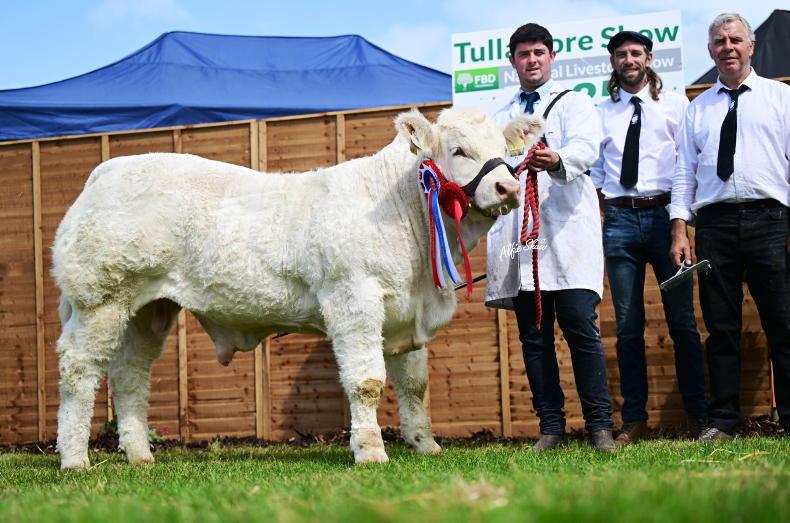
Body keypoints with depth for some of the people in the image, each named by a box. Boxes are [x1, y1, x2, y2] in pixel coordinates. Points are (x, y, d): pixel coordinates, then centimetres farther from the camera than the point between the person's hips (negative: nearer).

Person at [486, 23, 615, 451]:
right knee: (533, 336, 1)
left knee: (580, 327, -11)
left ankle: (600, 425, -8)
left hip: (566, 230, -4)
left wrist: (557, 160, -32)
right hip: (517, 235, 4)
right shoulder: (500, 119, 25)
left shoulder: (573, 103, 10)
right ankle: (550, 426, 5)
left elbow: (585, 147, -10)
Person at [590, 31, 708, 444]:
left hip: (664, 213, -2)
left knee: (682, 320, 0)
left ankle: (698, 414, 6)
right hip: (619, 218, 2)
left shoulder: (674, 104, 6)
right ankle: (634, 419, 6)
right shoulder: (601, 112, 12)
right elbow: (594, 168, 14)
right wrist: (599, 208, 2)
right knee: (628, 325, 2)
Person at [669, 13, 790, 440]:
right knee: (720, 326, 4)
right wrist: (679, 230, 3)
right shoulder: (698, 109, 17)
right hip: (714, 224, 2)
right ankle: (722, 421, 8)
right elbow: (684, 172, 13)